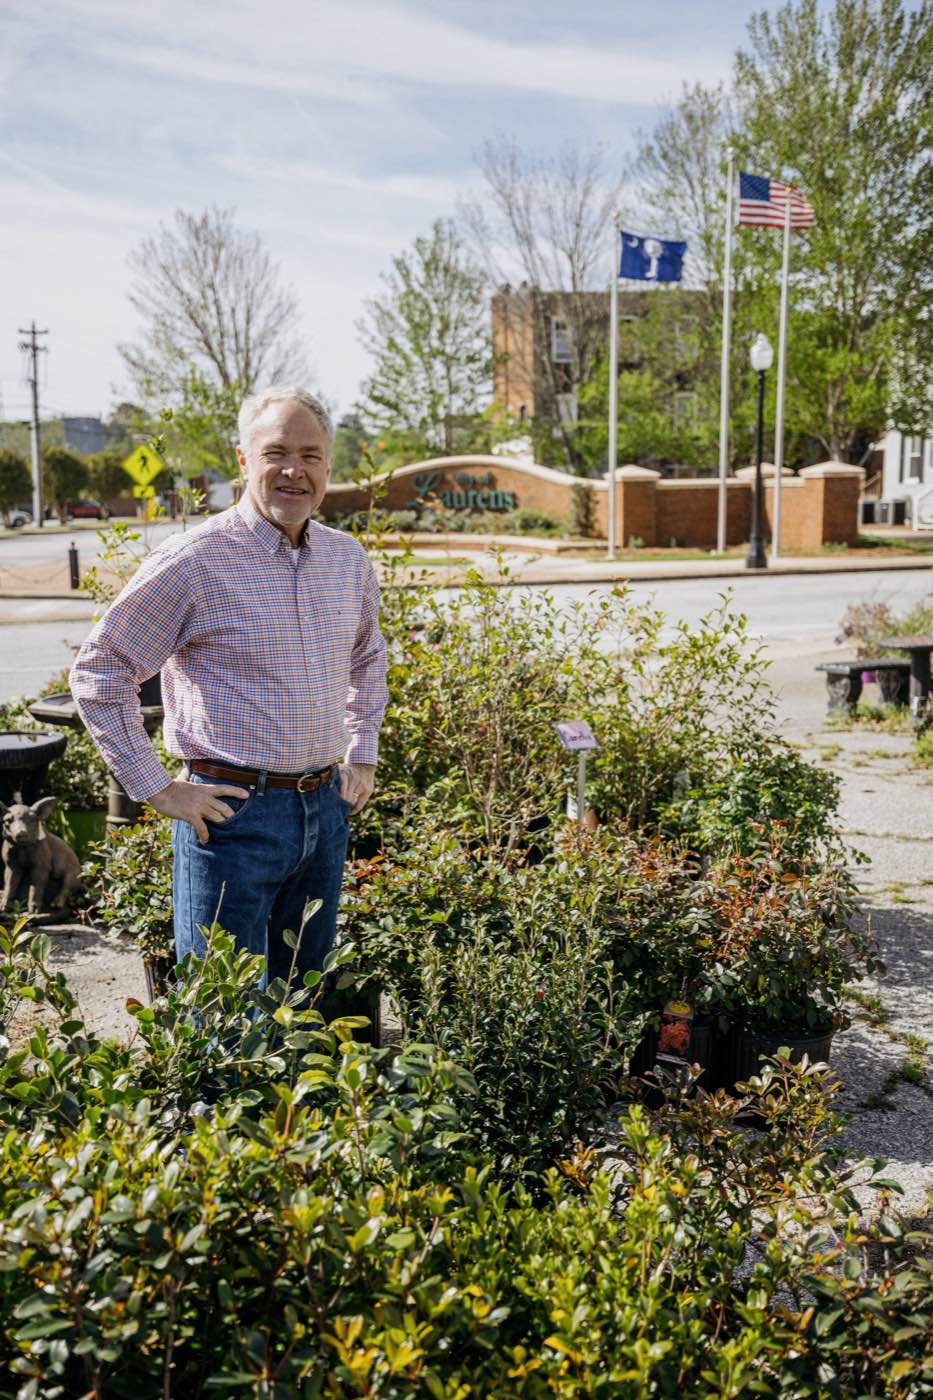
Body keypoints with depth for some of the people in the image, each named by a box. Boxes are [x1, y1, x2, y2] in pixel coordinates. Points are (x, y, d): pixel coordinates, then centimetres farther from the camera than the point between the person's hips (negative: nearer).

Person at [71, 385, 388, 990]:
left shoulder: (350, 559, 6)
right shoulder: (194, 561, -12)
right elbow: (98, 672, -8)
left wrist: (362, 758, 16)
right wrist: (158, 789, -10)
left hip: (327, 810, 6)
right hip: (232, 812, -6)